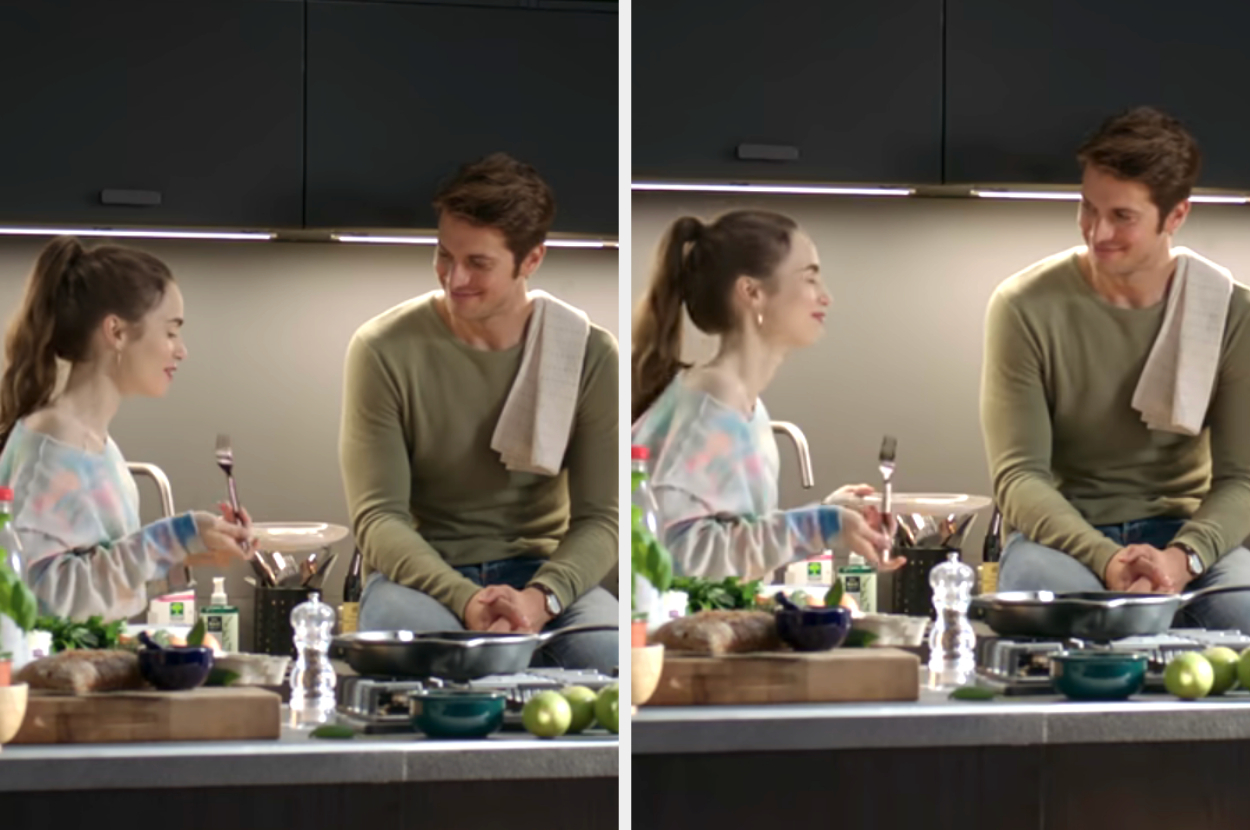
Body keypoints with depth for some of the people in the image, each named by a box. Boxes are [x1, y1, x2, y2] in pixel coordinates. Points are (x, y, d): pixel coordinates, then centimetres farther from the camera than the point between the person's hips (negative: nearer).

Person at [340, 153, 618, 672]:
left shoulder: (589, 354, -2)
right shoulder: (384, 350, -7)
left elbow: (601, 516, -5)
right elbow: (378, 517, -11)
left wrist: (539, 597, -27)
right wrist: (464, 600, -29)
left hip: (538, 570, 2)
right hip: (418, 572, -1)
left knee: (612, 658, -32)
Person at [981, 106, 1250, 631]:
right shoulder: (1025, 307, -6)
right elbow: (1018, 476, -10)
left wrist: (1182, 558, -26)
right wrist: (1106, 560, -28)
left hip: (1185, 533, 1)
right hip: (1062, 536, -1)